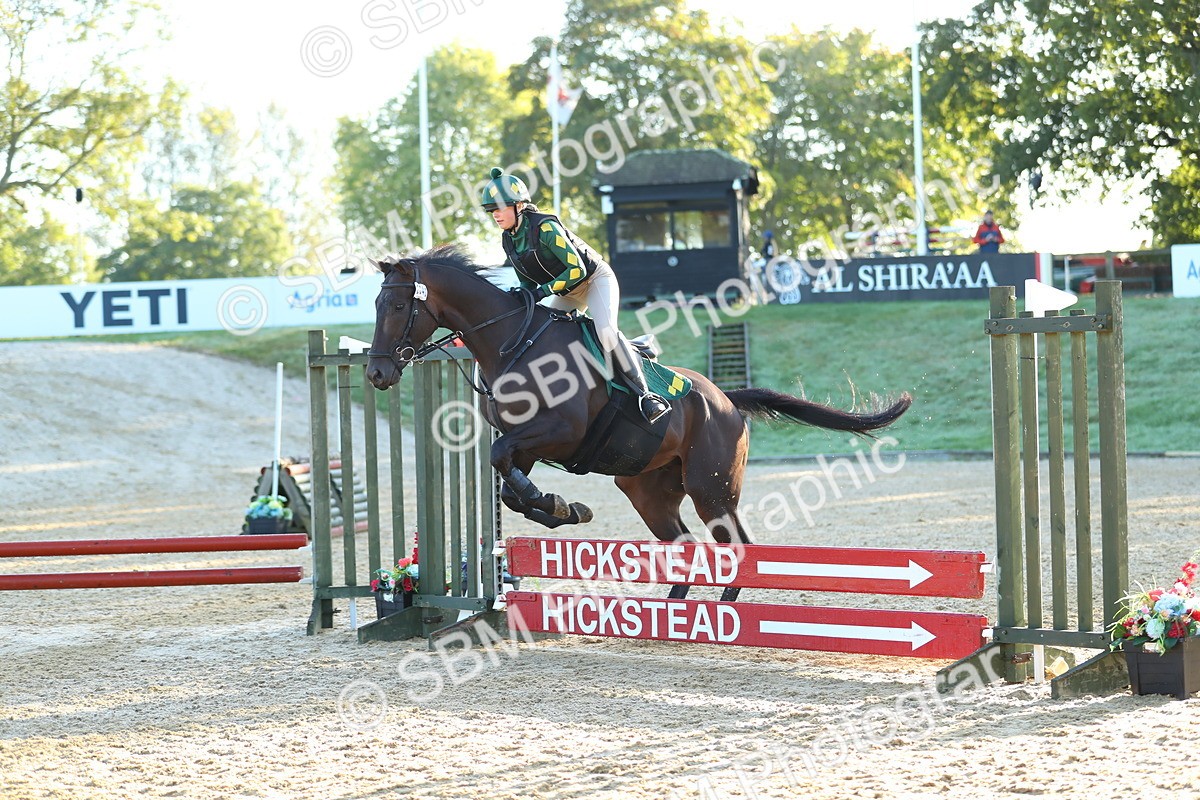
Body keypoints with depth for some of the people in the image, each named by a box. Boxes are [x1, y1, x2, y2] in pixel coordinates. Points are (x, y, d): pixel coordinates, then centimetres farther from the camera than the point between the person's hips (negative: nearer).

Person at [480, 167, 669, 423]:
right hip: (568, 293, 9)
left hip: (596, 279, -9)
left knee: (606, 333, -29)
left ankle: (646, 395, -26)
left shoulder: (545, 227, -27)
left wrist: (544, 290, -31)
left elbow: (577, 269, -28)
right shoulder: (508, 240, -3)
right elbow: (527, 283, 7)